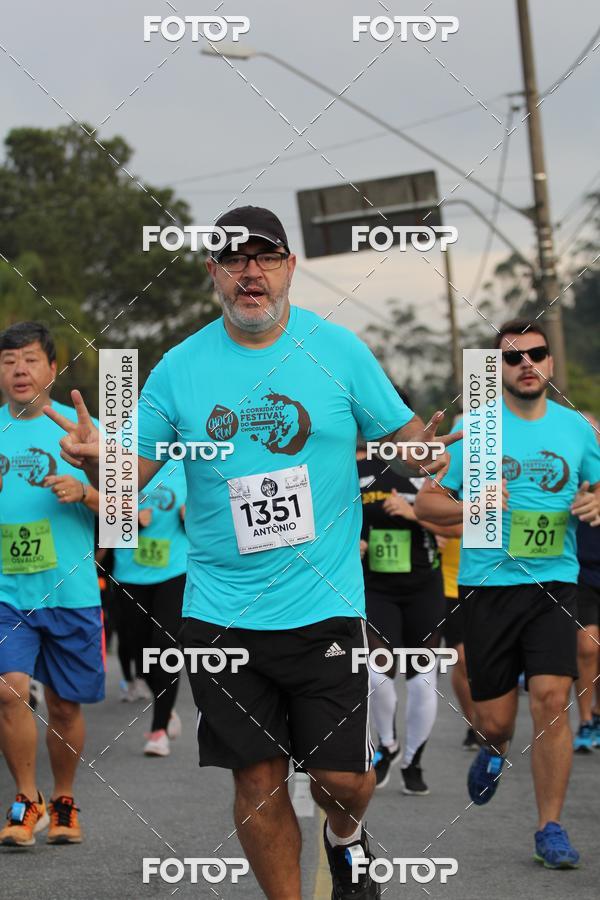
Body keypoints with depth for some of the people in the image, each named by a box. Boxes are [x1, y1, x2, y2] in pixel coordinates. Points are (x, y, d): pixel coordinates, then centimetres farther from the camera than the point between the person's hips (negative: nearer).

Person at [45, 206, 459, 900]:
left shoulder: (339, 349, 0)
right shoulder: (179, 368, 2)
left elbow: (399, 434, 5)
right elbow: (132, 475, 5)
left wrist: (419, 451, -18)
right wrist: (96, 460, -18)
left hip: (324, 603, -1)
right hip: (220, 607, 1)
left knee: (342, 776, -1)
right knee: (257, 782, 3)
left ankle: (346, 837, 34)